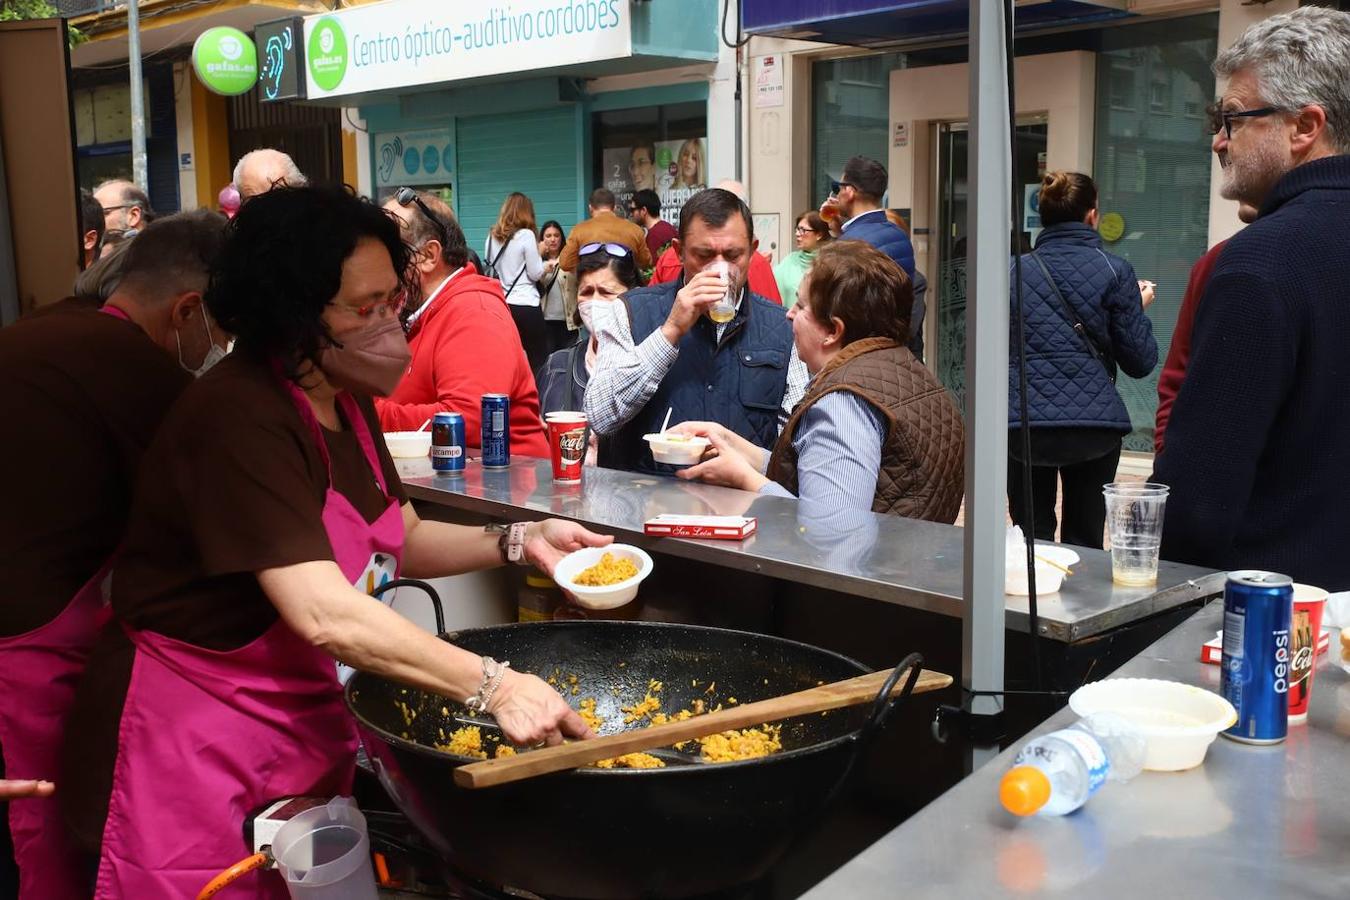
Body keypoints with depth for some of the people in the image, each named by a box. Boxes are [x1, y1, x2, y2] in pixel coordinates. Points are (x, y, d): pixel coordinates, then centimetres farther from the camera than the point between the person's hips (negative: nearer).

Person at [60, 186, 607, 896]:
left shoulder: (343, 400, 3)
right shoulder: (238, 418, -25)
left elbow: (403, 541, 11)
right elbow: (325, 615, -33)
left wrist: (519, 542, -5)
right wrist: (493, 685, -34)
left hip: (305, 723, 8)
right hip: (192, 745, -8)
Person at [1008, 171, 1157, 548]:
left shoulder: (1015, 271, 3)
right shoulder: (1115, 272, -1)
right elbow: (1140, 361, 1)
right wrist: (1139, 308, 17)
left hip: (1024, 422, 1)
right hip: (1096, 423, -1)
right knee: (1085, 542, 11)